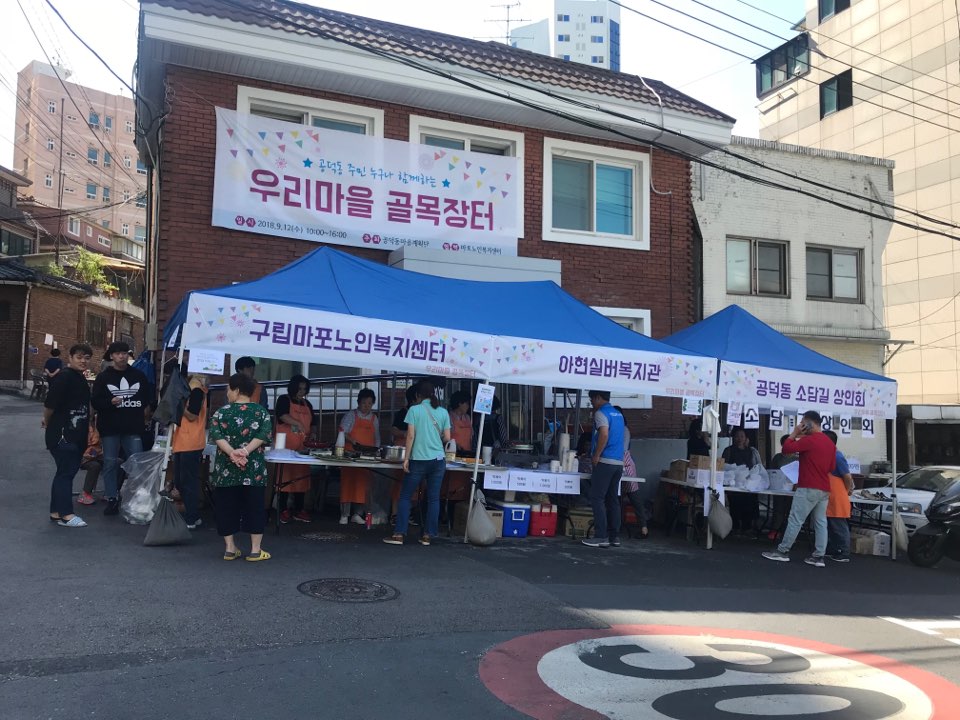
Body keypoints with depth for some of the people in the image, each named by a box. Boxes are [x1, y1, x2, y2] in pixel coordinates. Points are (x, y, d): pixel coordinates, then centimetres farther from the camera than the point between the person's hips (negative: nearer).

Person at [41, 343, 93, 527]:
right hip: (62, 434, -9)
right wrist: (48, 422, -3)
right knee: (66, 472, -6)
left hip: (76, 434, 9)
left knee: (67, 471, 12)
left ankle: (56, 512, 19)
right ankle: (65, 514, -2)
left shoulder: (80, 378, 13)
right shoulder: (64, 376, -15)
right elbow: (50, 403, -17)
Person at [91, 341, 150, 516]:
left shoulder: (138, 375, 7)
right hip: (110, 427, -1)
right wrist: (110, 402, -19)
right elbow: (95, 401, -3)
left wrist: (138, 411, 1)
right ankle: (112, 499, 13)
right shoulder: (103, 377, 2)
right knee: (110, 463, 5)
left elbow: (147, 397, 13)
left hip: (133, 427, 1)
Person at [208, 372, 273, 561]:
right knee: (254, 508, 5)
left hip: (226, 469, 0)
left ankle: (229, 548, 14)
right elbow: (264, 434, -12)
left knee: (226, 508, 9)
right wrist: (245, 450, -18)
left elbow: (216, 435, -15)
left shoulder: (222, 412, -1)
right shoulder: (261, 411, 1)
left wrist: (231, 452, -22)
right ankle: (255, 550, 6)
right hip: (253, 470, 0)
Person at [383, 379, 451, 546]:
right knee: (433, 498, 7)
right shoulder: (443, 412, 6)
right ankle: (428, 535, 9)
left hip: (419, 460, -3)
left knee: (405, 496, 6)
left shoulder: (414, 410, -4)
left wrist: (406, 458, -4)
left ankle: (399, 534, 4)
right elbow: (447, 438, 7)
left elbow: (410, 436, -8)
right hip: (438, 460, 3)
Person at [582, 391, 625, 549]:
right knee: (612, 499, 10)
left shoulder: (601, 413, -8)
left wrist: (596, 455, -16)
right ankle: (614, 536, 10)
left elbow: (604, 435, -22)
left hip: (605, 462, -8)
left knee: (597, 499, -5)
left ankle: (601, 537, -8)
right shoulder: (618, 414, 18)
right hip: (618, 462, 8)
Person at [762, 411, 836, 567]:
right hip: (824, 489, 8)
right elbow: (832, 466, 20)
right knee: (820, 522, 6)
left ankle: (783, 551, 2)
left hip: (808, 488, -8)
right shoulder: (830, 443, 13)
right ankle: (818, 557, 5)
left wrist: (795, 433, -3)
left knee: (795, 520, -3)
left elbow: (786, 448, -13)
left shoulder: (809, 440, -13)